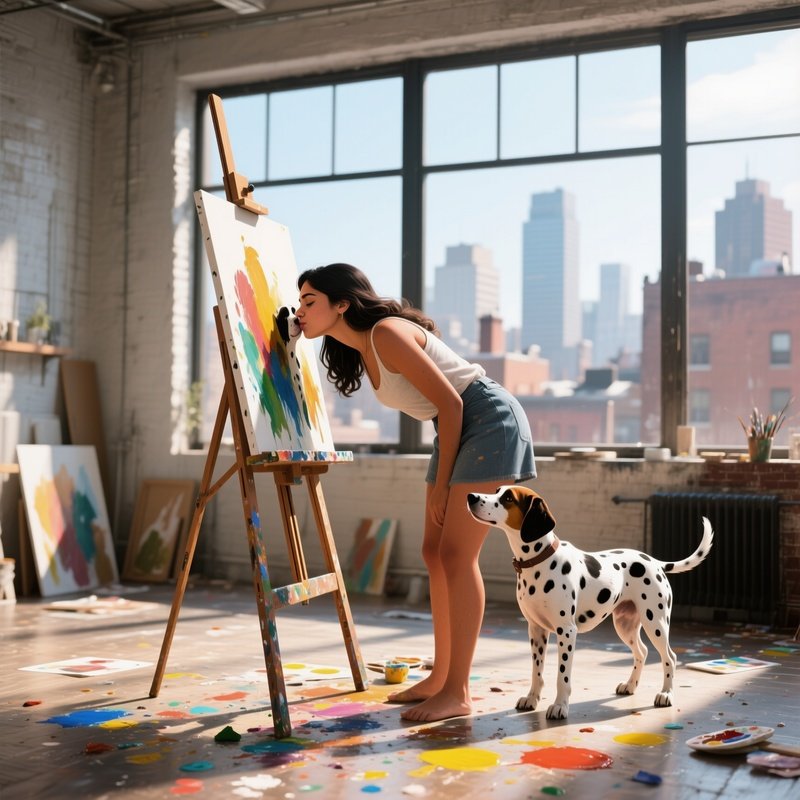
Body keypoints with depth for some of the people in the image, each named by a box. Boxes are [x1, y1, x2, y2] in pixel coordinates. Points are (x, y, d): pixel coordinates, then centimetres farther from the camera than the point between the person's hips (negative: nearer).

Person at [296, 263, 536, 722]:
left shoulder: (387, 334, -20)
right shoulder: (360, 350, 8)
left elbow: (450, 402, -20)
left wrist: (441, 484, -13)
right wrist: (439, 483, 10)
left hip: (490, 421, -10)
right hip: (457, 427, 10)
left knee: (456, 554, -12)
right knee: (435, 552, 9)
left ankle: (458, 694, -6)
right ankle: (441, 677, 18)